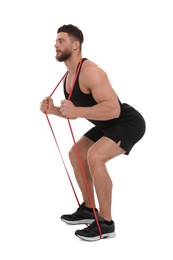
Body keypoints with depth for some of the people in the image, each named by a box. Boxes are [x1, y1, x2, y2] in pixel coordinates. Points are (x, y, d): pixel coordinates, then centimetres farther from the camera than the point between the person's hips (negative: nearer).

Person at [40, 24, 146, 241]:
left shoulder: (90, 72, -28)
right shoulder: (68, 76, 3)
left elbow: (113, 109, -36)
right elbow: (75, 112, 14)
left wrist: (76, 111, -41)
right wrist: (53, 110, -4)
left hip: (128, 122, -11)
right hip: (108, 124, 11)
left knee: (95, 156, -30)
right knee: (76, 155, 15)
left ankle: (105, 223, -18)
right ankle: (89, 209, 26)